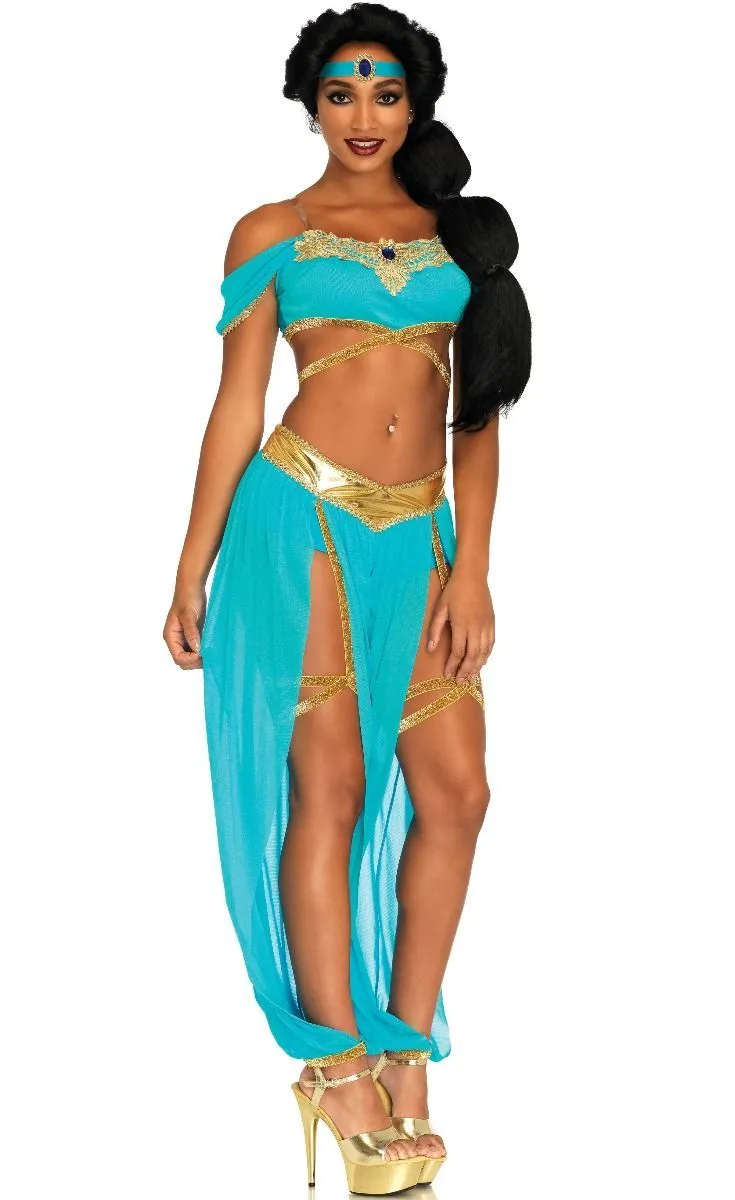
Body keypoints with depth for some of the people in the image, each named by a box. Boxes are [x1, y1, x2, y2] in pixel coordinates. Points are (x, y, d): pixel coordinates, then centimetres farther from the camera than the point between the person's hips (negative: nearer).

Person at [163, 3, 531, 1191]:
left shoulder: (455, 232, 14)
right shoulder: (272, 232, 7)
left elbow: (477, 412, 10)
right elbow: (236, 408, 5)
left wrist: (473, 568, 0)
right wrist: (192, 575, 2)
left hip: (417, 535, 4)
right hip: (303, 517, -3)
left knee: (455, 791, -5)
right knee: (329, 784, -5)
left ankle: (405, 1055, 8)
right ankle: (341, 1071, 2)